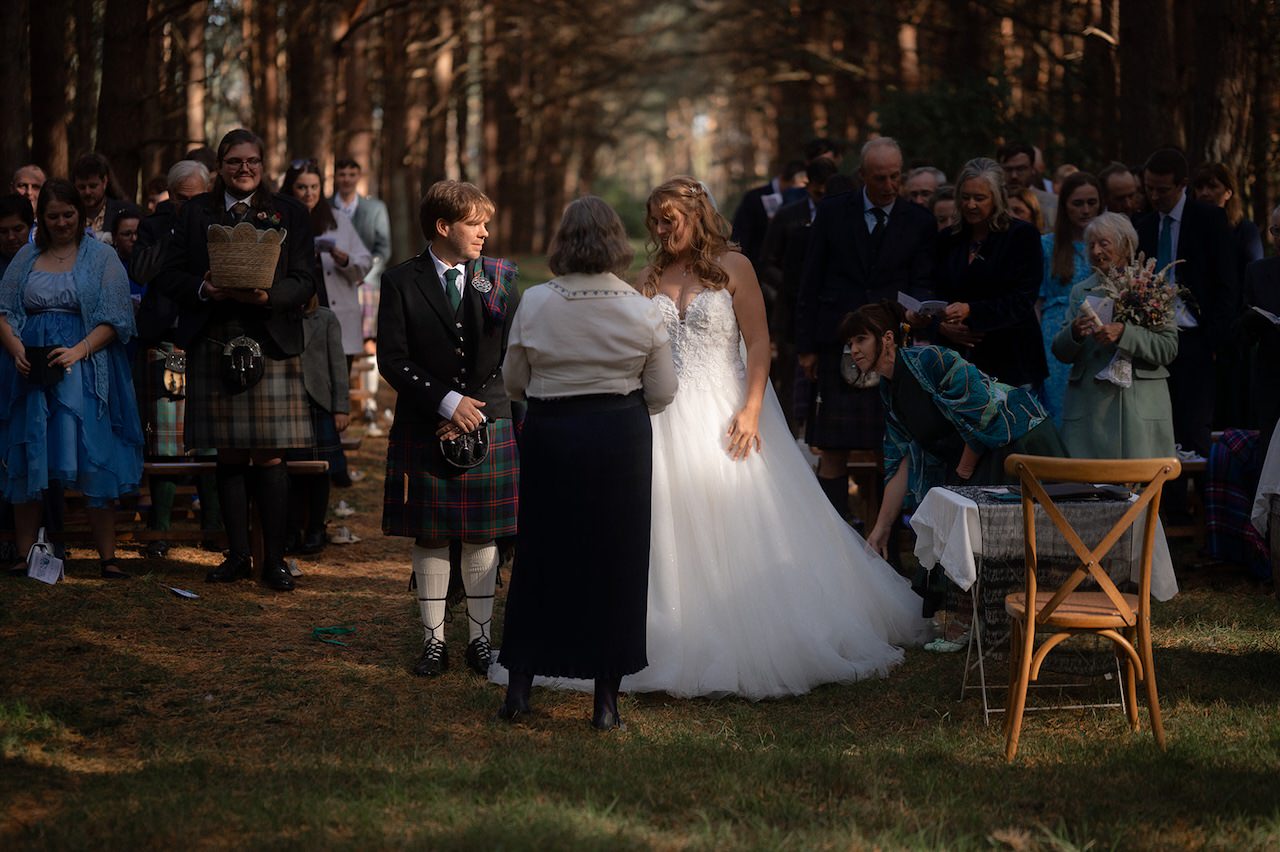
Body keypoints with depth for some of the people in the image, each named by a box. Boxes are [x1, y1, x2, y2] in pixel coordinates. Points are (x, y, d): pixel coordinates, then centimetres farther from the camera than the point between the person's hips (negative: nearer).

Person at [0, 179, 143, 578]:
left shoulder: (101, 257, 4)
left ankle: (107, 556, -5)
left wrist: (79, 351, -17)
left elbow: (114, 318, -3)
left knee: (93, 460, -7)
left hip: (84, 369, -3)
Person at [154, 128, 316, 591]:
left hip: (270, 344, -2)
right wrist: (203, 289, -12)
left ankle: (274, 558, 1)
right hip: (214, 345, 2)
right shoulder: (196, 211, 11)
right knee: (228, 455, 5)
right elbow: (169, 276, 8)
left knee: (269, 456, -4)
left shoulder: (288, 212, 7)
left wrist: (266, 295, -18)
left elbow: (303, 282, 1)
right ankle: (237, 554, 14)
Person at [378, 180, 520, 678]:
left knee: (482, 538, 6)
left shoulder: (502, 278, 4)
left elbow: (511, 356, 2)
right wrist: (447, 403, -14)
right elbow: (392, 360, -7)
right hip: (424, 431, -1)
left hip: (488, 425, 1)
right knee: (429, 538, 5)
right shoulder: (401, 283, -2)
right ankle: (433, 642, 14)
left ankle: (480, 639, 16)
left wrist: (476, 412, -7)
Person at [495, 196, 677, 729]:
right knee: (616, 561, 7)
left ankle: (519, 689, 15)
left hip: (548, 438, 0)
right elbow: (662, 393, 0)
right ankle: (606, 700, 9)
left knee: (540, 557, 12)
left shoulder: (534, 304, -7)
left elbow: (513, 383, 2)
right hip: (621, 442, 0)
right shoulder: (642, 311, -6)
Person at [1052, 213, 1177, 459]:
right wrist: (1074, 332, -10)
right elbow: (1061, 353, 11)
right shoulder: (1081, 291, 16)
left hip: (1139, 408, -3)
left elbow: (1169, 348, -5)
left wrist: (1124, 333, -17)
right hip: (1088, 407, 3)